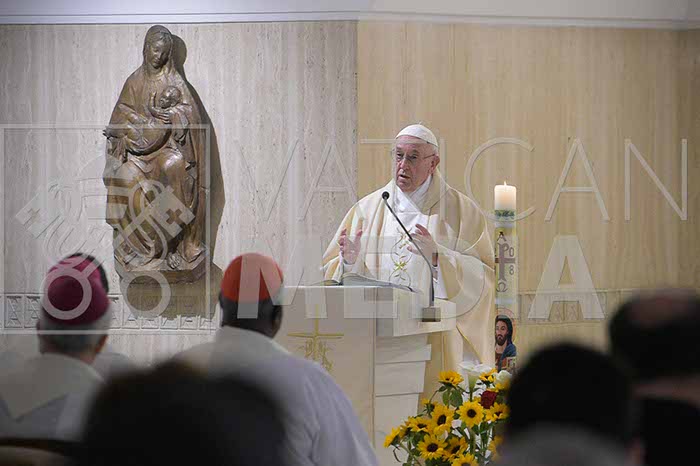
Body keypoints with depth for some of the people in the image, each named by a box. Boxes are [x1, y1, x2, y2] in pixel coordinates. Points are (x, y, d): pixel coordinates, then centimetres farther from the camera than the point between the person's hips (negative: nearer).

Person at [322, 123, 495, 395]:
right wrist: (349, 260, -11)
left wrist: (437, 257, -18)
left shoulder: (461, 210, 5)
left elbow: (483, 275, -4)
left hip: (435, 342, -2)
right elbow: (332, 271, 11)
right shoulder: (367, 208, 12)